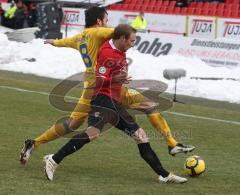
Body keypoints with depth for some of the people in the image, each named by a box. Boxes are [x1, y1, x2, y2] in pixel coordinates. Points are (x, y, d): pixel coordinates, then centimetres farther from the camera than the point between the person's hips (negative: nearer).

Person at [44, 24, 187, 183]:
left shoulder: (120, 51, 15)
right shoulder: (108, 53, -13)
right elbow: (98, 80, -20)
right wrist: (114, 80, -32)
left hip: (115, 103, 10)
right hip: (104, 100, -10)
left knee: (140, 135, 12)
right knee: (94, 131, -32)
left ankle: (164, 175, 19)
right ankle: (54, 160, -31)